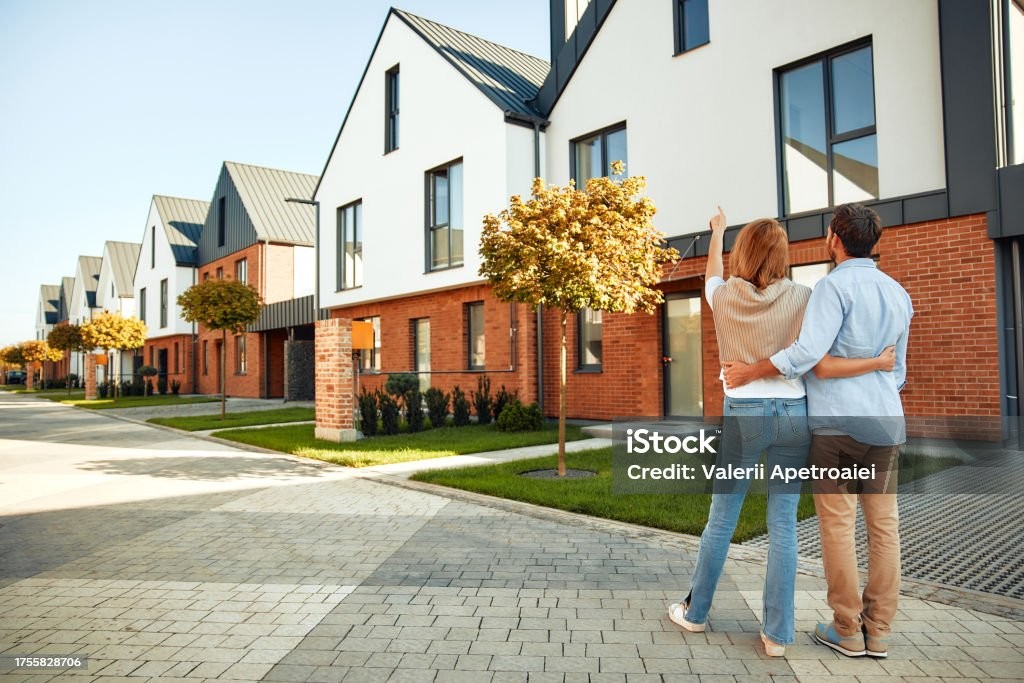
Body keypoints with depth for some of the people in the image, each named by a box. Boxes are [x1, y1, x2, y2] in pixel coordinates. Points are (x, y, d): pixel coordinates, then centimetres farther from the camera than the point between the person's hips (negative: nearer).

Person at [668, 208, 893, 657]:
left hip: (742, 414, 0)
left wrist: (717, 233, 42)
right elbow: (820, 366, -11)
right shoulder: (800, 297, -4)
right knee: (784, 526, 6)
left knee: (721, 519, 11)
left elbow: (713, 272, 25)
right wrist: (880, 362, 2)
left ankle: (695, 612, 26)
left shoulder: (723, 297, 0)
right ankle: (777, 633, 14)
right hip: (793, 414, 0)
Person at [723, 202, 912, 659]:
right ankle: (878, 630, 16)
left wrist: (750, 372, -13)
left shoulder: (836, 286, -9)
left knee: (837, 524, 1)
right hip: (886, 420, 7)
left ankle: (847, 631, 9)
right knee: (884, 525, 9)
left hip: (836, 419, -6)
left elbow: (808, 352, -21)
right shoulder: (898, 292, 14)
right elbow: (897, 368, 21)